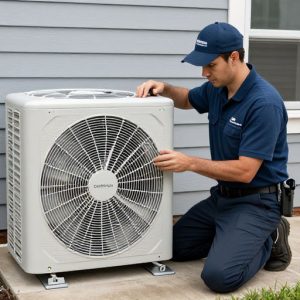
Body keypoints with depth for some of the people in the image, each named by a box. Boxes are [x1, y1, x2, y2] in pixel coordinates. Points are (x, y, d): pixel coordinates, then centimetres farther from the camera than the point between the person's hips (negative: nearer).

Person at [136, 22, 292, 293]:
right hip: (222, 195, 8)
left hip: (256, 202, -8)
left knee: (219, 276, -23)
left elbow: (245, 171, -26)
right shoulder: (217, 89, 0)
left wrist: (190, 163, -24)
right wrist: (163, 88, 0)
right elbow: (188, 100, 22)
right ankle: (235, 236, 20)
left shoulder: (265, 103, -26)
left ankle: (269, 240, 3)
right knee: (176, 247, 12)